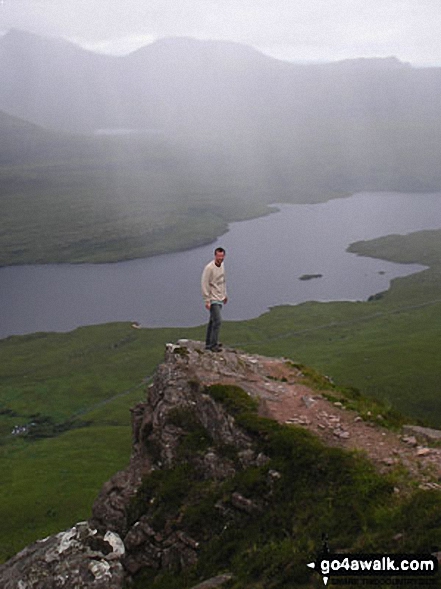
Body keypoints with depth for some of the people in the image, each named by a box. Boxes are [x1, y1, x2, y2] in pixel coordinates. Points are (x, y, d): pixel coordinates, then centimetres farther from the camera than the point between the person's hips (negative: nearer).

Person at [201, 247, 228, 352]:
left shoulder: (222, 265, 7)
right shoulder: (209, 268, -19)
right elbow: (204, 284, -19)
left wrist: (225, 294, 25)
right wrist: (207, 301, -20)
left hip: (220, 298, 8)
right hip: (213, 299, -8)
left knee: (213, 321, 15)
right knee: (217, 321, -12)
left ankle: (209, 343, 24)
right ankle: (213, 345, -4)